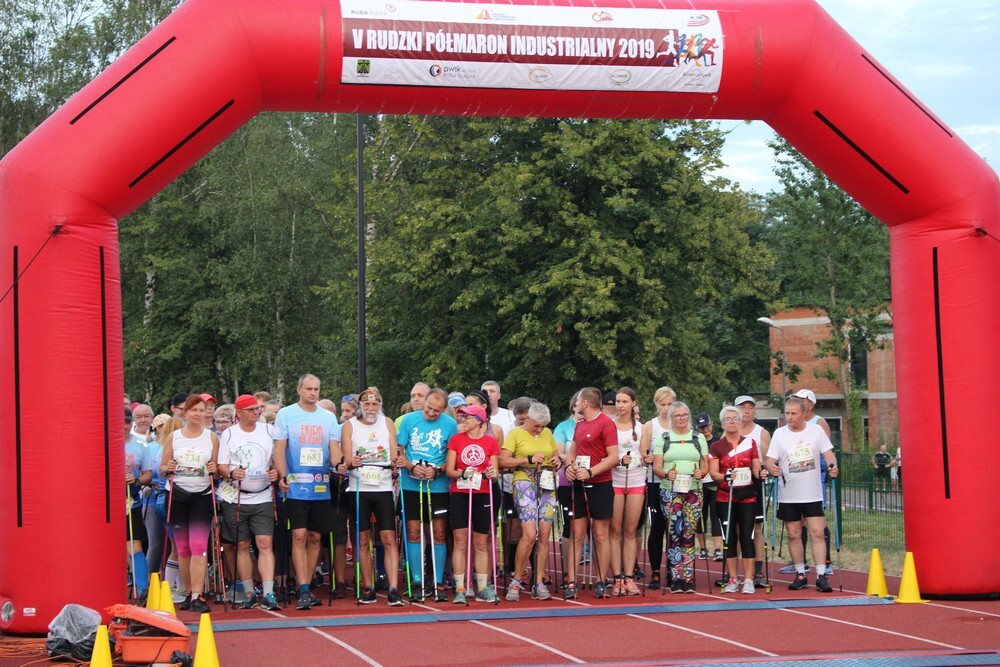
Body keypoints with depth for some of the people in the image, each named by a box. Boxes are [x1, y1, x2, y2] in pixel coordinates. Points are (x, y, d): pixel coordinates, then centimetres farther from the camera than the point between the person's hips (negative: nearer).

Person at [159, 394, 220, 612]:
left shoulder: (212, 437, 6)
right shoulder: (173, 437, 7)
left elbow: (218, 468, 10)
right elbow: (162, 468, 9)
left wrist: (214, 470, -13)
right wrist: (168, 468, -13)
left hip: (202, 496, -2)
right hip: (177, 496, 2)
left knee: (198, 546, -13)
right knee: (182, 548, 6)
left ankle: (197, 597, -15)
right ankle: (189, 593, 17)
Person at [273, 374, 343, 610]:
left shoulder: (328, 418, 11)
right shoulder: (285, 414, 2)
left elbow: (334, 447, 6)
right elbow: (279, 447, -2)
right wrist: (282, 476, -14)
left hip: (321, 487, 4)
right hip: (296, 487, -4)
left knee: (315, 537, 7)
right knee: (299, 536, -10)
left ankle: (307, 587, 16)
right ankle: (303, 591, -10)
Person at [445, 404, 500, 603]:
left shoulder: (490, 441, 4)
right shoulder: (456, 439, 5)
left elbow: (494, 470, 3)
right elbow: (449, 470, 1)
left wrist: (492, 474, -19)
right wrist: (462, 473, -18)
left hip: (483, 495, 0)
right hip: (460, 494, 0)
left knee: (481, 543, 5)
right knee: (460, 541, -4)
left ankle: (483, 589, 10)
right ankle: (460, 589, -1)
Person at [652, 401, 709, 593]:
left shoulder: (699, 438, 15)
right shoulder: (663, 439, 10)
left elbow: (705, 466, 12)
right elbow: (656, 467, 3)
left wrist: (701, 473, -10)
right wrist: (666, 473, -18)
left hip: (694, 491, 1)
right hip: (670, 491, -1)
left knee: (689, 533, -3)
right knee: (675, 532, -9)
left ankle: (688, 579, -1)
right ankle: (676, 579, -7)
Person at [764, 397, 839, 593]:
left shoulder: (816, 430, 2)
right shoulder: (779, 434, 3)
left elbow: (827, 452, 2)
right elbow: (770, 459, 0)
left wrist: (832, 465, -19)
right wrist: (771, 467, -22)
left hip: (813, 494, -1)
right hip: (788, 495, 1)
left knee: (817, 533, -8)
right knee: (793, 535, 6)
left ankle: (821, 576, -9)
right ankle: (800, 574, 18)